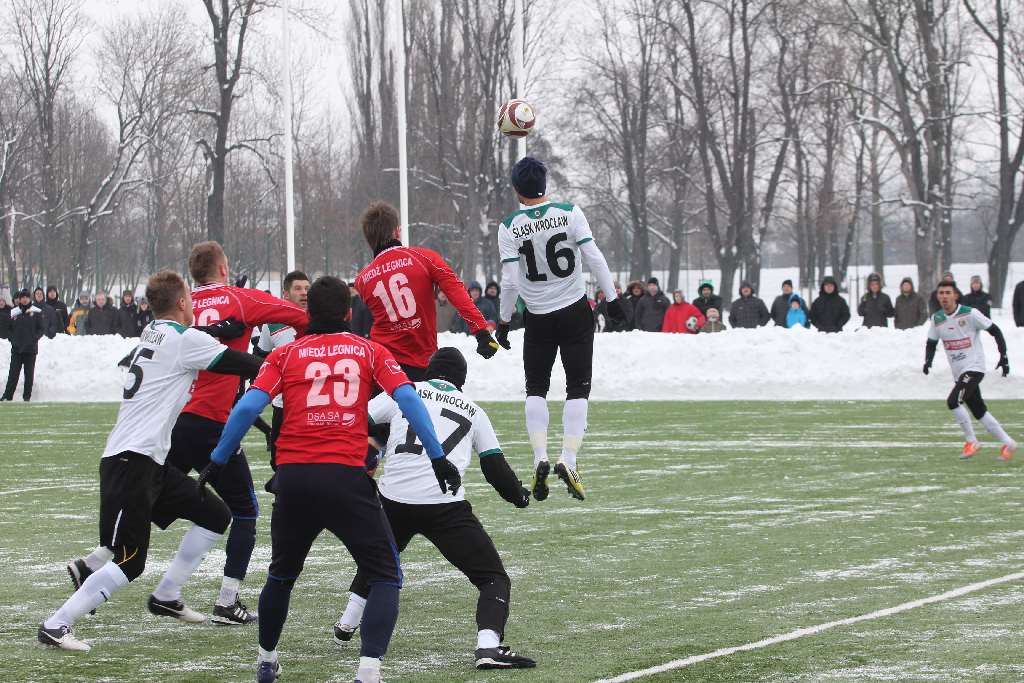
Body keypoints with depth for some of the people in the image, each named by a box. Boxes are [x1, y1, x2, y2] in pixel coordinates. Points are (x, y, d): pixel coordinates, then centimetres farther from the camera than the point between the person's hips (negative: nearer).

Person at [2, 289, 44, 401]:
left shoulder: (37, 312, 0)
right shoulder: (14, 312, 7)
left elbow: (42, 328, 1)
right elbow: (9, 328, 15)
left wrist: (35, 338, -12)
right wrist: (12, 339, 2)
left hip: (31, 349, -1)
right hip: (16, 348, 1)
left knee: (29, 374, 3)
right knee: (13, 373, -1)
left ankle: (27, 396, 9)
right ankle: (7, 396, -1)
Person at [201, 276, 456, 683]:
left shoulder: (285, 355, 13)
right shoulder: (370, 351, 12)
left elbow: (248, 407, 1)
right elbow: (407, 399, -2)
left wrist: (218, 461, 9)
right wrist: (437, 457, -2)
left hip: (293, 477, 2)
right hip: (346, 477, -2)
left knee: (282, 573, 25)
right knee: (386, 577, 5)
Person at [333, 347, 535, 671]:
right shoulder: (473, 410, 20)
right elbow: (495, 467, 19)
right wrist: (519, 495, 37)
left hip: (394, 500, 2)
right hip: (445, 507, -2)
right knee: (494, 578, 2)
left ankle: (347, 625, 43)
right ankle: (488, 646, -20)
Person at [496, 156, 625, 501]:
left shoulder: (510, 227, -7)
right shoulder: (569, 213, -8)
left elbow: (510, 281, -9)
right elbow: (594, 258, -9)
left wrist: (504, 321, 2)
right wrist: (612, 298, 0)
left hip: (538, 318, 1)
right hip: (575, 312, -1)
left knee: (536, 388, 15)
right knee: (578, 388, 6)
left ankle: (540, 458, -1)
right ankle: (568, 459, -9)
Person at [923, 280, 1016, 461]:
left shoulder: (969, 314, -12)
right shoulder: (937, 319, 4)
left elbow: (995, 331, -6)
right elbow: (931, 343, 16)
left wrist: (1004, 356, -10)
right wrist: (928, 360, -4)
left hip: (974, 367, -7)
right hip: (959, 372, 7)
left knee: (953, 401, -22)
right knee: (979, 412, 9)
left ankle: (971, 441, -7)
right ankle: (1008, 443, 22)